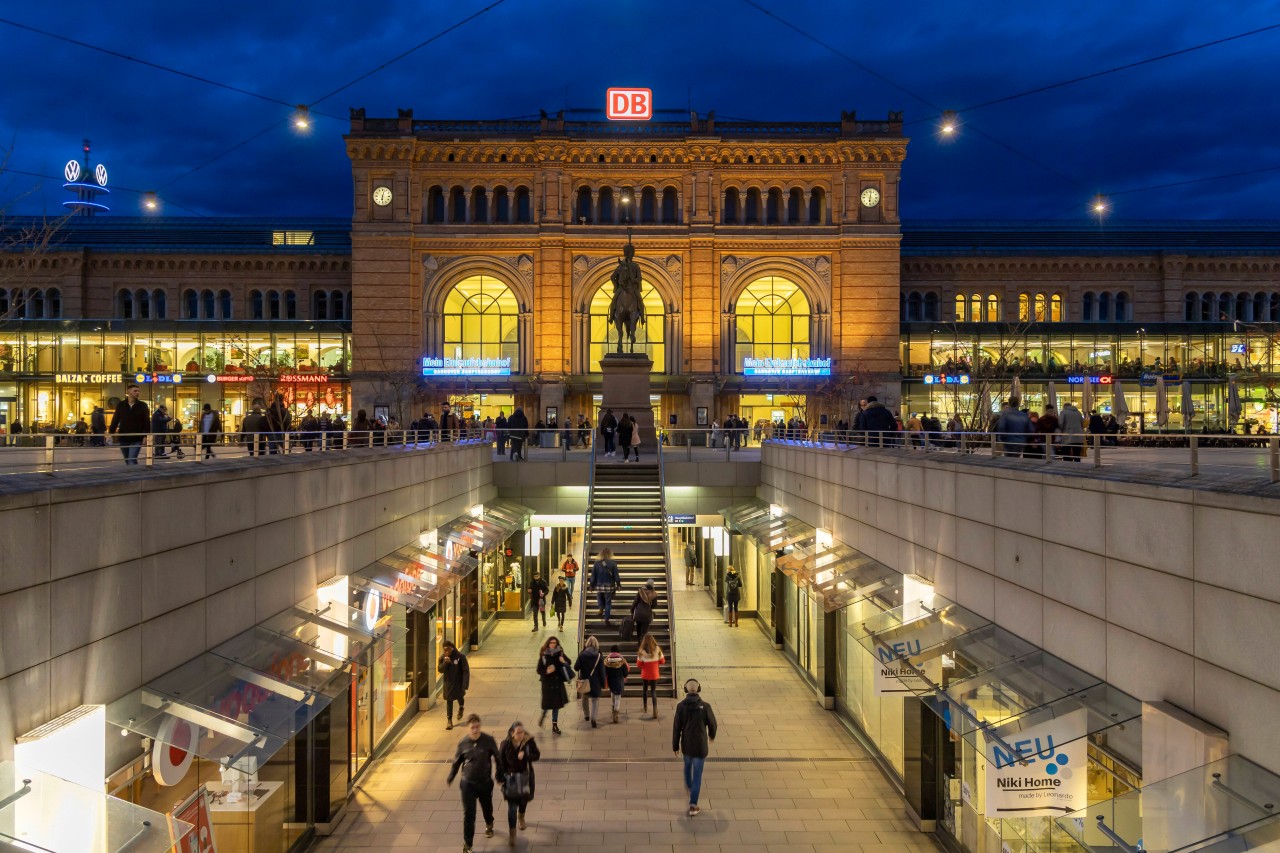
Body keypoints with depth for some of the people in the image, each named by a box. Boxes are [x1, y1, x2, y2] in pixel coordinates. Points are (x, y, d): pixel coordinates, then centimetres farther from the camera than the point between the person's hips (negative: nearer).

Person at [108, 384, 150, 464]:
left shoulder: (142, 405, 0)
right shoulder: (121, 405, 5)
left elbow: (147, 422, -2)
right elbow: (115, 420, 6)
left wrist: (146, 436, -11)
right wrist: (111, 433, -2)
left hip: (136, 439, -3)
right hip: (123, 438, 3)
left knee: (132, 460, -13)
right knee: (127, 461, 12)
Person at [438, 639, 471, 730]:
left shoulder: (460, 656, -20)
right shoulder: (442, 657, -9)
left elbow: (466, 671, -17)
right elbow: (440, 670, -7)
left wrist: (465, 685, -19)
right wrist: (445, 663, -27)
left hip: (458, 682, -2)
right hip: (448, 683, 2)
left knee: (460, 697, 20)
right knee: (449, 701, 3)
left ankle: (461, 708, 53)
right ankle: (449, 720, 12)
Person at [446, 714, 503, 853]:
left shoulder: (489, 740, -16)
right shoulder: (463, 743, -11)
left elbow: (497, 759, -4)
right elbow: (456, 762, 5)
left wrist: (500, 777, 2)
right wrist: (450, 778, 14)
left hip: (485, 782, 0)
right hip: (468, 783, 0)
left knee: (487, 807, 22)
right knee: (468, 814, -1)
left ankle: (489, 825, 55)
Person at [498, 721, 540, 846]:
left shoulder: (529, 741, -16)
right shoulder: (505, 744, -19)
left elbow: (537, 755, -10)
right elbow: (500, 761, -9)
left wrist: (525, 755, -28)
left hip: (525, 776, 2)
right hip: (510, 778, -2)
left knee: (524, 799, 23)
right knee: (512, 805, -5)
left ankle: (521, 817, 56)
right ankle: (511, 833, 3)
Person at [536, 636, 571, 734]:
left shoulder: (559, 653, -3)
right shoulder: (543, 655, -9)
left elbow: (569, 661, 9)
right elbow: (539, 670, -7)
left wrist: (564, 661, -13)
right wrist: (546, 672, -25)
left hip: (558, 682, 3)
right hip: (547, 682, -3)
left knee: (556, 704, 8)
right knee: (547, 703, 1)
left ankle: (555, 725, 20)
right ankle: (543, 715, 35)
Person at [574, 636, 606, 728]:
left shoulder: (582, 654, -9)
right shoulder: (599, 656, -10)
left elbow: (576, 667, -9)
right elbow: (602, 671, -7)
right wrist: (603, 685, 0)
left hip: (584, 681, 2)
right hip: (595, 682, -2)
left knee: (585, 698, 25)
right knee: (595, 699, 6)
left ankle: (586, 715, 38)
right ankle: (593, 718, -13)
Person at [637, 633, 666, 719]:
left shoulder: (642, 651, -17)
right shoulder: (657, 649, -12)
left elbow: (639, 664, -12)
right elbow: (662, 661, -1)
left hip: (645, 674, -1)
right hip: (654, 674, 1)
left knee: (644, 690, 21)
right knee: (653, 691, 6)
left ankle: (645, 708, 36)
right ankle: (655, 710, -10)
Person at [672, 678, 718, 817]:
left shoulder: (681, 706, -13)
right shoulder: (705, 706, -16)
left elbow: (676, 727, -8)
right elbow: (712, 723, -2)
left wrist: (675, 746, 4)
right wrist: (711, 735, 20)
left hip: (686, 744, 2)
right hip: (700, 745, -2)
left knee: (687, 766, 30)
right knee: (697, 775, 4)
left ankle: (689, 787, 55)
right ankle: (693, 805, 1)